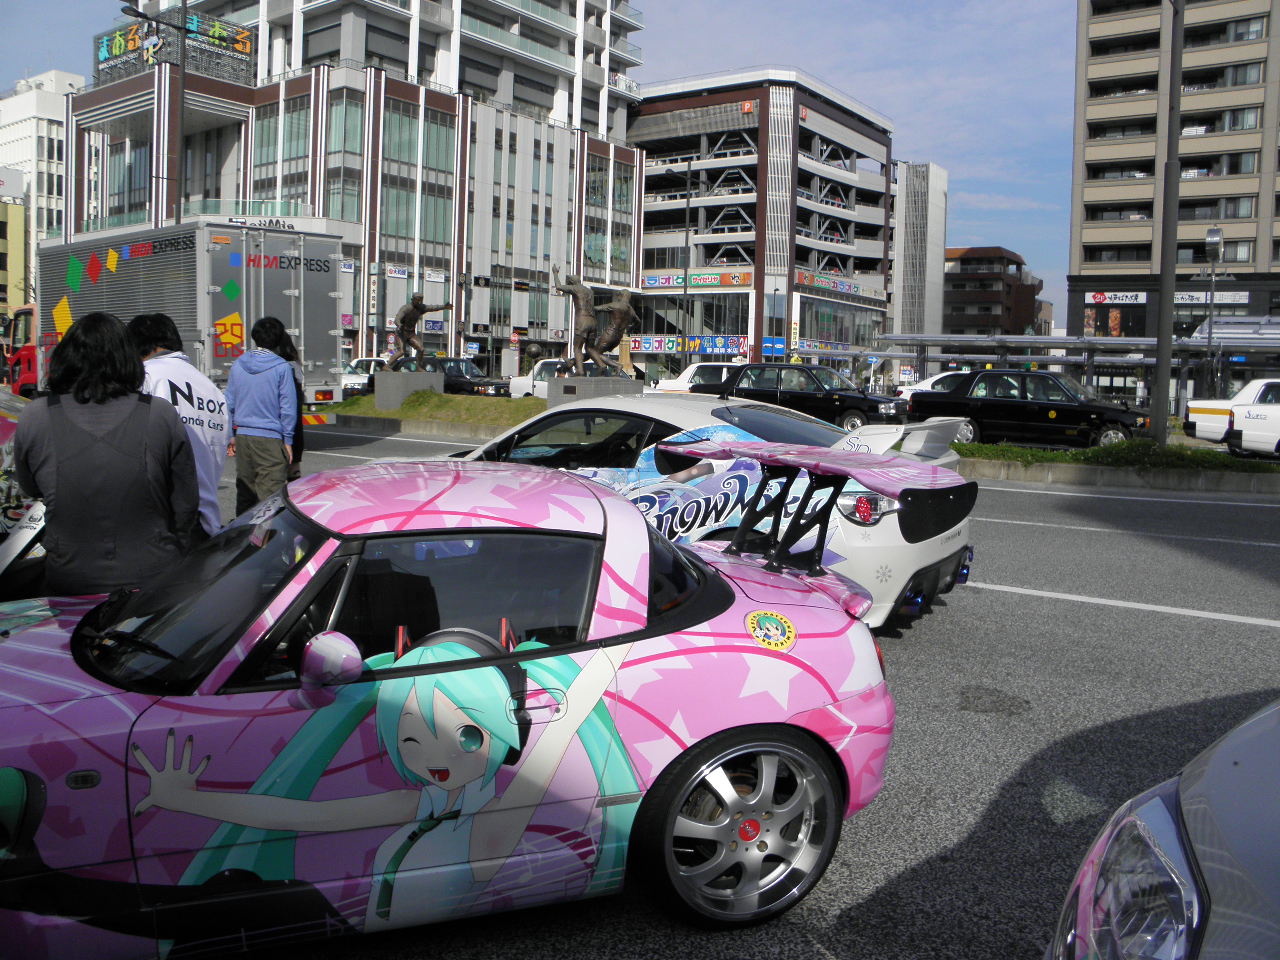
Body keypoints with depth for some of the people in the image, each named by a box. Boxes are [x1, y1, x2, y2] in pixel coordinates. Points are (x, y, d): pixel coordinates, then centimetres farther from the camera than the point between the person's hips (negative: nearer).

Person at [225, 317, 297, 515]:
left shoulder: (237, 365, 9)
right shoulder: (281, 367, -7)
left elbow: (229, 403, 13)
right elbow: (288, 407, -7)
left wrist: (232, 435, 19)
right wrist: (288, 440, 0)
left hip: (242, 436, 5)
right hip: (270, 439, -5)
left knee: (244, 488, 15)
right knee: (270, 492, -6)